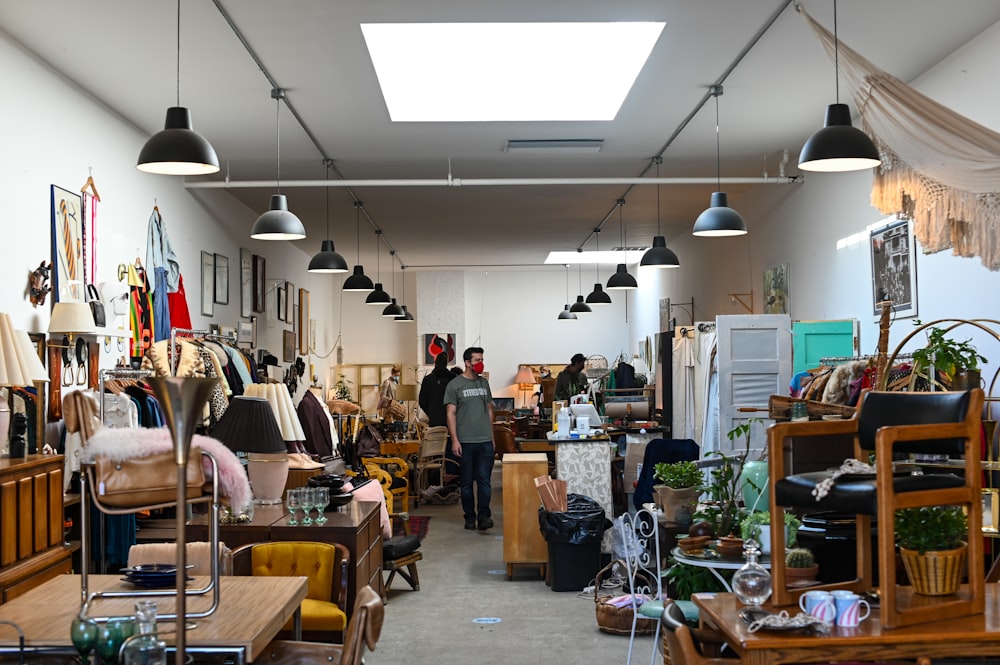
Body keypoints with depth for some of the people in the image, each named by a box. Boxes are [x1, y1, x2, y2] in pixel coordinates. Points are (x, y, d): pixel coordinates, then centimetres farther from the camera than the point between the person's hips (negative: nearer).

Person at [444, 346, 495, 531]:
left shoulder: (484, 383, 12)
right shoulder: (454, 385, -3)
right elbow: (450, 414, -5)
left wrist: (492, 436, 14)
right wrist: (454, 440, -12)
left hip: (485, 441, 3)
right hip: (465, 442, -3)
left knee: (484, 481, -4)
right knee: (466, 482, 5)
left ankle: (483, 516, -6)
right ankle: (470, 517, 14)